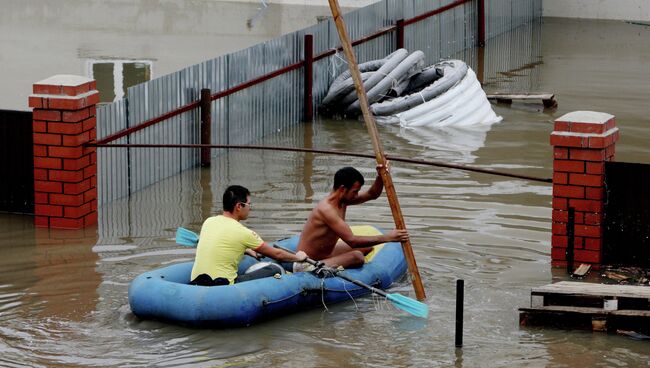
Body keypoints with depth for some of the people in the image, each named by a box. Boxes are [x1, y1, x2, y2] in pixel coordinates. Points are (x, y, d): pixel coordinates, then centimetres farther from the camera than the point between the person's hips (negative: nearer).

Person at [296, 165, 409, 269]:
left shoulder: (343, 200, 1)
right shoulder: (326, 209, -28)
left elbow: (372, 195, 11)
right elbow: (352, 240, -31)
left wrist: (380, 177, -11)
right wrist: (387, 237, -29)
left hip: (326, 253, 11)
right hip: (311, 263, -11)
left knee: (367, 247, 18)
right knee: (357, 257, -30)